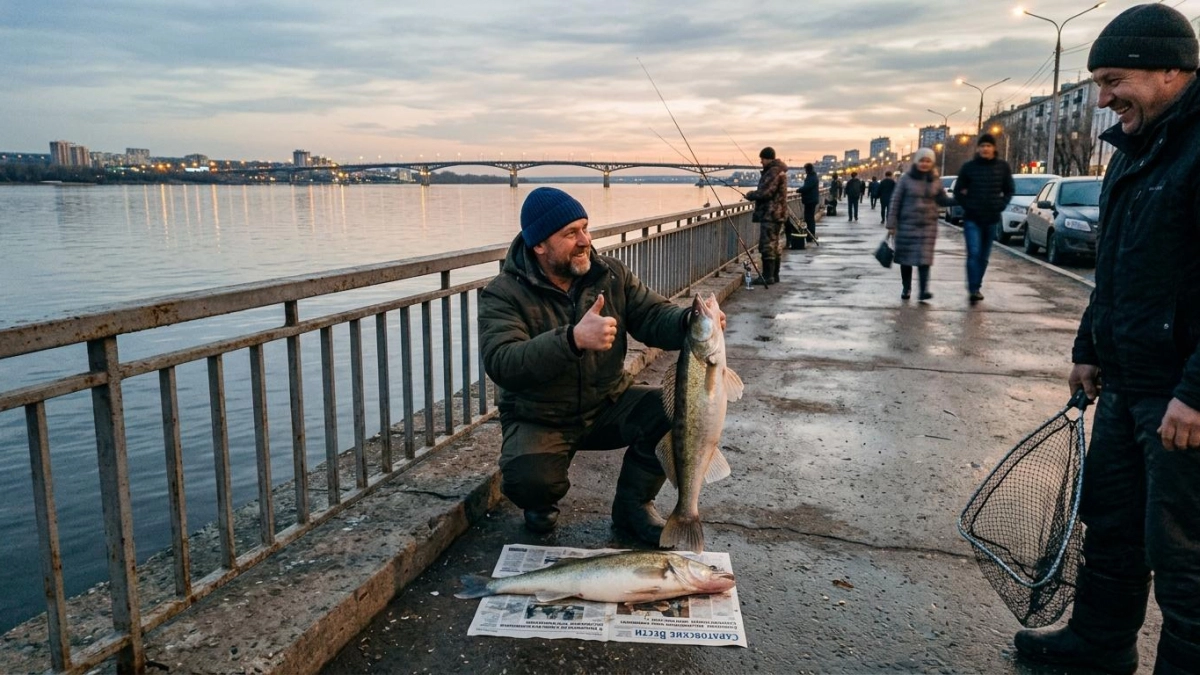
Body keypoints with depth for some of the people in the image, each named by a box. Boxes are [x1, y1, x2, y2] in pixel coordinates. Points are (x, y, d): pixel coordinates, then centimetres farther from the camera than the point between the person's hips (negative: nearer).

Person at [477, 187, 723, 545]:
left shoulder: (611, 274, -1)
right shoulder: (504, 294, -16)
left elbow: (655, 316, -5)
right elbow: (501, 364, -30)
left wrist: (690, 320, -30)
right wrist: (573, 339, -45)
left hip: (608, 407, 4)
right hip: (539, 419, -4)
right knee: (526, 477, -33)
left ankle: (634, 503, 4)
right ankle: (542, 504, 8)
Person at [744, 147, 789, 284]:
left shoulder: (773, 172, -15)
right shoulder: (780, 171, 18)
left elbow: (765, 192, -21)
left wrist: (750, 195, -4)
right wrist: (754, 195, 10)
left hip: (770, 215, -11)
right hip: (777, 214, 11)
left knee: (767, 246, -8)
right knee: (776, 246, 13)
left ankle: (768, 276, -7)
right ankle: (774, 275, 19)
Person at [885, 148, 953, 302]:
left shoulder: (935, 180, 6)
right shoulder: (906, 178, -3)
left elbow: (942, 200, 15)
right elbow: (896, 201, -3)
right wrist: (891, 224, -6)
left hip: (928, 225, 1)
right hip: (907, 224, -1)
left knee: (924, 258, -8)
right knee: (906, 258, 4)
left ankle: (924, 290, -12)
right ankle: (906, 289, 17)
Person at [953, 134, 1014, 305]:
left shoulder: (1002, 167, 3)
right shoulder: (969, 166, -2)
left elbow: (1009, 190, 12)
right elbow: (958, 191, 5)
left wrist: (1000, 206, 1)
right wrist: (967, 205, -3)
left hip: (992, 219, 3)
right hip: (972, 218, -3)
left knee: (984, 256, 9)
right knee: (973, 253, -15)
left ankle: (976, 287, 21)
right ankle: (973, 289, -16)